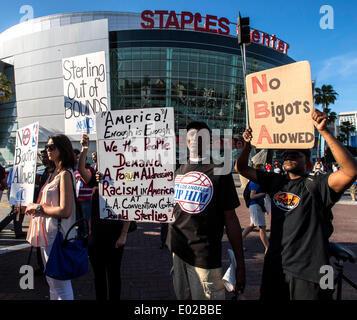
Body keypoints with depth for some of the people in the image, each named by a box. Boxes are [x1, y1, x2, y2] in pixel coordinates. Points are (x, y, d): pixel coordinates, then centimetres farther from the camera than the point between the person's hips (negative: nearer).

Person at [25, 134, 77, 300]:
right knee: (52, 282, 23)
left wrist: (37, 207, -14)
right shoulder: (54, 173, 12)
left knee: (60, 283, 2)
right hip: (48, 236, 10)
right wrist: (31, 207, 5)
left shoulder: (65, 174, -18)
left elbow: (65, 211, -25)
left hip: (57, 236, -10)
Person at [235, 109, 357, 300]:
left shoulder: (315, 184, -11)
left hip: (308, 272, -5)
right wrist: (248, 144, -10)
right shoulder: (275, 182, 4)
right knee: (269, 296, 20)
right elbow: (241, 168, 7)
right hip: (274, 266, 5)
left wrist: (324, 131, -31)